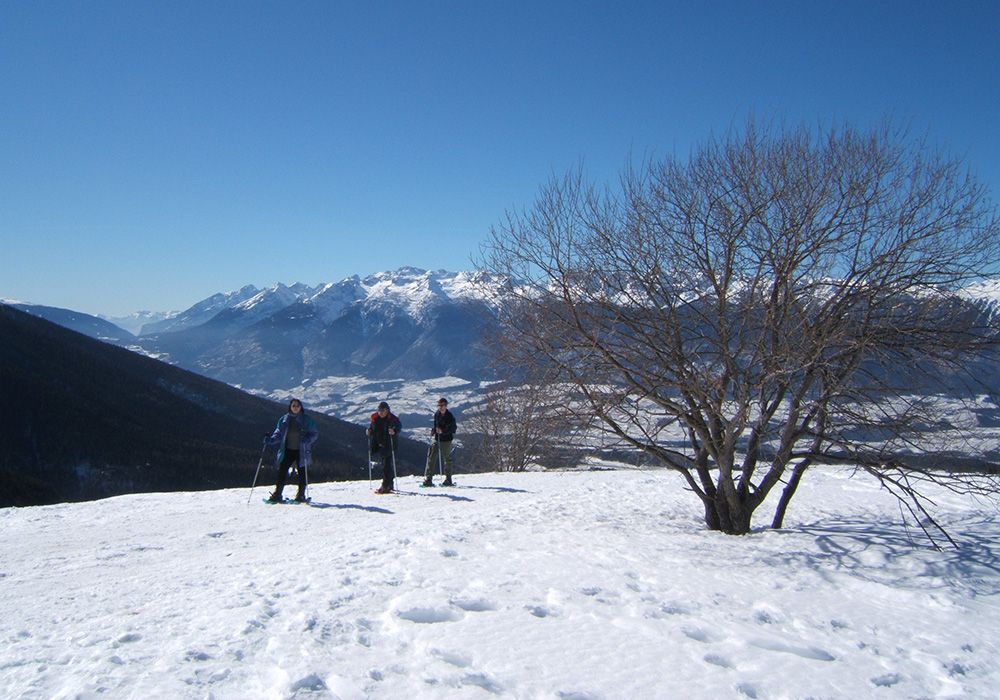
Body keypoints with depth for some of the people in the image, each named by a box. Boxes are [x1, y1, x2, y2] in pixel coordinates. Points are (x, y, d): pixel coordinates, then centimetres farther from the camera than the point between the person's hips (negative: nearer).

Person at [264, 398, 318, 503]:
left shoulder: (307, 420, -2)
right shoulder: (284, 420, 5)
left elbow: (314, 433, -1)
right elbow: (278, 434, 9)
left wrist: (307, 439, -21)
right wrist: (270, 440, -9)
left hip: (301, 451, -2)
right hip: (287, 451, 2)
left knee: (302, 474, 4)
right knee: (282, 471, -5)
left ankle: (301, 495, 17)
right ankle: (277, 495, 1)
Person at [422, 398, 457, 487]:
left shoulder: (450, 416, -11)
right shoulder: (437, 414, 8)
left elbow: (453, 428, -14)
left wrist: (442, 431, -26)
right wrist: (433, 430, 2)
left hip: (446, 440, -6)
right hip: (437, 439, 6)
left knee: (447, 459, 3)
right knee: (431, 457, 0)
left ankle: (448, 480, 13)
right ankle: (428, 479, 1)